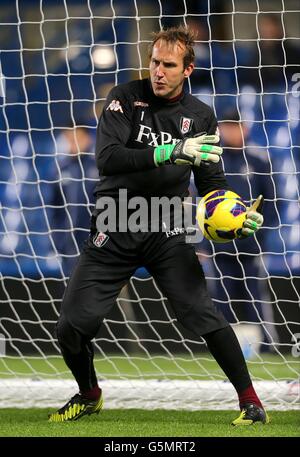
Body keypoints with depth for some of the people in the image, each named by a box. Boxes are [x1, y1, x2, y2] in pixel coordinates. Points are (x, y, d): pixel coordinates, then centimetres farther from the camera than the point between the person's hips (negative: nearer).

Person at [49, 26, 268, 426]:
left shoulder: (199, 116, 3)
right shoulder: (126, 98, -5)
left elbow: (212, 181, 9)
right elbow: (107, 159, -20)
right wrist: (171, 152, -30)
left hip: (167, 235, 0)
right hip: (113, 233, 0)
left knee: (203, 315, -17)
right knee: (71, 328, -3)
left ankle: (250, 400, -2)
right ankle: (89, 396, 27)